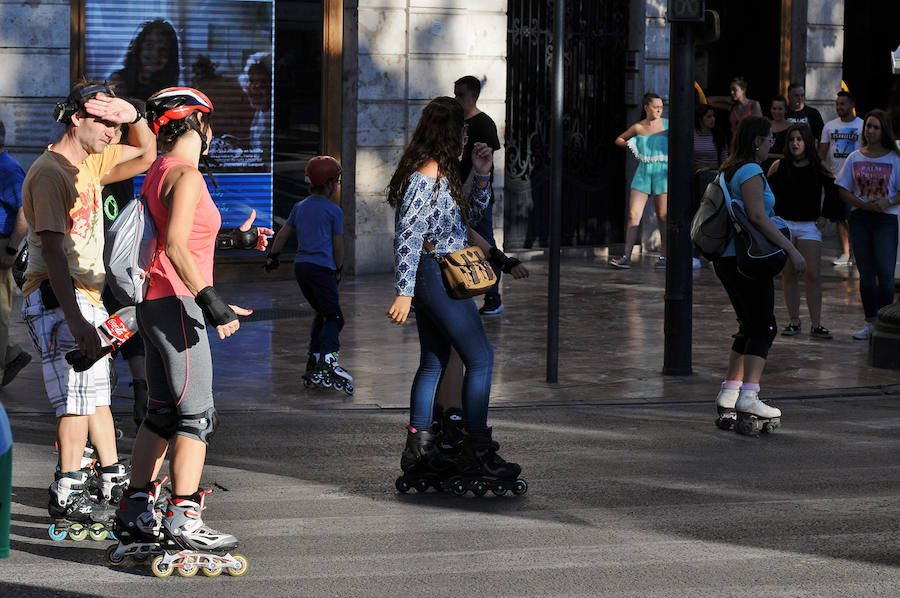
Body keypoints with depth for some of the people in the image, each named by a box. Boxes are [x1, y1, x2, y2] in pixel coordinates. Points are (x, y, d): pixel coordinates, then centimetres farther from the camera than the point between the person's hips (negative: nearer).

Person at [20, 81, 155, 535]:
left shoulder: (91, 164, 13)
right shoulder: (50, 171, -16)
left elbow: (145, 153, 27)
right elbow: (52, 249, -23)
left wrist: (134, 116, 3)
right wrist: (75, 319, -31)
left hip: (86, 296, 10)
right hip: (56, 298, -10)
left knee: (95, 391, 17)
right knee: (79, 396, -13)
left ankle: (114, 482, 27)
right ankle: (66, 501, -10)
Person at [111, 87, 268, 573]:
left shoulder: (158, 172, 15)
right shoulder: (185, 175, -14)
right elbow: (175, 244, -24)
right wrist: (211, 300, -27)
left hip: (156, 304, 10)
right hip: (176, 302, -10)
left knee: (163, 413, 14)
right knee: (198, 414, -9)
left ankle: (134, 514, 16)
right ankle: (183, 518, -14)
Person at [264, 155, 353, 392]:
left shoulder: (300, 207, 14)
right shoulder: (334, 211, -4)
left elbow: (282, 235, 20)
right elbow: (337, 244, 0)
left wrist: (272, 257, 32)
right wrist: (339, 269, 13)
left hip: (301, 265, 7)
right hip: (322, 267, -7)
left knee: (321, 313, 17)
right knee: (333, 316, -7)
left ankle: (313, 365, 12)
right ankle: (329, 358, -30)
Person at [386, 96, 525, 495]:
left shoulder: (441, 173, 12)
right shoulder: (426, 176, -17)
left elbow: (469, 214, 26)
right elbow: (406, 236, -21)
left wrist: (481, 175, 12)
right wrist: (403, 293, -22)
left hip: (431, 280, 10)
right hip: (436, 277, -10)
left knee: (434, 362, 14)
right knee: (480, 358, -6)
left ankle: (418, 451, 18)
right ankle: (477, 454, -4)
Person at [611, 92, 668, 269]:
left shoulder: (667, 125, 2)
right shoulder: (638, 128, 7)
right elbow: (619, 139, 22)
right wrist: (627, 143, 1)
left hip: (661, 172, -1)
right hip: (643, 172, 1)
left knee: (663, 216, 0)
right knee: (633, 215, -6)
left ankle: (664, 256, 10)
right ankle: (626, 257, -6)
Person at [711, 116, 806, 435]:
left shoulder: (728, 171, 15)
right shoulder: (751, 172, -13)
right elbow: (758, 216, -22)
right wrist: (792, 249, -22)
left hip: (727, 260, 9)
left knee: (749, 326, 15)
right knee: (764, 327, -8)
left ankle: (728, 397, 15)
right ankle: (749, 398, -18)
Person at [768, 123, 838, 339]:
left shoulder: (819, 168, 0)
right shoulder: (779, 166, 0)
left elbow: (833, 193, 12)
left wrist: (825, 216, 6)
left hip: (809, 226, -1)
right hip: (783, 224, 1)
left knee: (813, 275, -8)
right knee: (788, 275, 4)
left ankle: (816, 324, -5)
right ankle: (794, 321, 12)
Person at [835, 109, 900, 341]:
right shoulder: (855, 158, 7)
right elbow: (844, 191, 6)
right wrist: (863, 204, -11)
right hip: (860, 218, 3)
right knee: (866, 273, 6)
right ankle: (870, 322, 14)